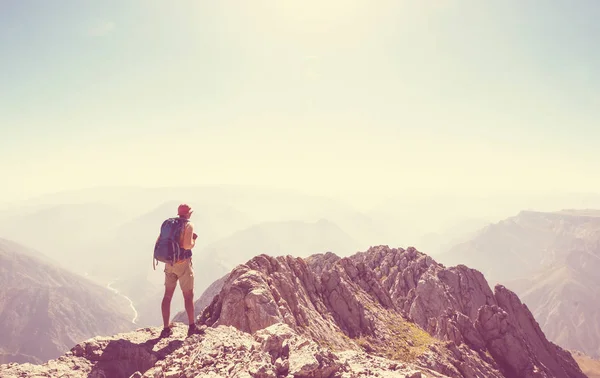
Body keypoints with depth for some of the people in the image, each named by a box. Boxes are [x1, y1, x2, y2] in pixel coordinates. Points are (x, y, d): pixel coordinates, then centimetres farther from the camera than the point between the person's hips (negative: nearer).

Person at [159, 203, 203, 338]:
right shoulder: (188, 225, -10)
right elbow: (187, 245, -22)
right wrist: (194, 240, -1)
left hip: (169, 263, 6)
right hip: (183, 263, -6)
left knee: (168, 295, 9)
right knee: (188, 296, 5)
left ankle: (166, 328, 13)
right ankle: (192, 327, 11)